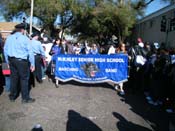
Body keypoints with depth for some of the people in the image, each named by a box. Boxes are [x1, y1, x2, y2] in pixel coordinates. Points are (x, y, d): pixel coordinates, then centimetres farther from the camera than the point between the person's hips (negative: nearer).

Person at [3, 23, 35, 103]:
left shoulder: (9, 38, 7)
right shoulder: (25, 39, -8)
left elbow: (5, 50, 11)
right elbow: (30, 52, -9)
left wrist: (8, 61, 19)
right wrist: (32, 64, -4)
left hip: (12, 60, 5)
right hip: (22, 61, -5)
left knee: (13, 78, 15)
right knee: (24, 79, 3)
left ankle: (12, 96, 28)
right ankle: (25, 98, 10)